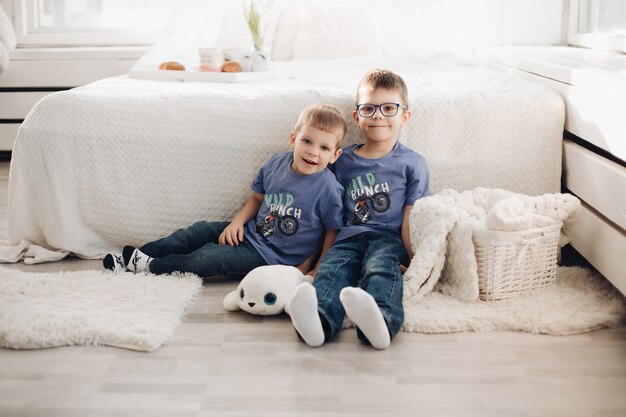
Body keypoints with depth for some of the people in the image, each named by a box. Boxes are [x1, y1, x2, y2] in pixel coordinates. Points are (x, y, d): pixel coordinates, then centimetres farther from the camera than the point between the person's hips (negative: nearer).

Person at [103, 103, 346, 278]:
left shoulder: (328, 189, -21)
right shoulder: (277, 164, -3)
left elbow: (333, 233, -14)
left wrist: (306, 270, -17)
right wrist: (237, 221, -3)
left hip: (272, 256, -6)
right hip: (252, 232, 6)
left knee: (211, 258, -16)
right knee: (202, 231, 1)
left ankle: (151, 266, 0)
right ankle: (135, 256, 9)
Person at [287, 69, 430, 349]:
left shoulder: (412, 163, 12)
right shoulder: (343, 160, 20)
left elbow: (411, 218, 5)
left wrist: (411, 260, -6)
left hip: (388, 239, -2)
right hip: (349, 236, 2)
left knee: (381, 268, -35)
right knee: (332, 269, -31)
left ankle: (380, 320, -66)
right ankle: (320, 319, -62)